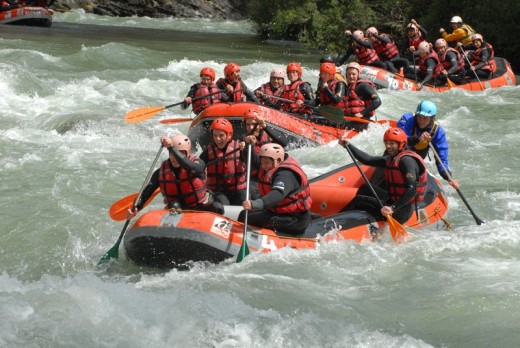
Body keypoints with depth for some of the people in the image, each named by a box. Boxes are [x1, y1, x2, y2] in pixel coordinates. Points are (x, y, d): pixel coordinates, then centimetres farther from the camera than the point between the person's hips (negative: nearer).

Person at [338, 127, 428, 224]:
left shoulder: (406, 160, -19)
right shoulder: (391, 159, 10)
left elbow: (412, 189, -27)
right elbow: (368, 160, 11)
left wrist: (393, 208, -32)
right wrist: (348, 145, 5)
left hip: (401, 212, -9)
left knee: (359, 200, -5)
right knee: (365, 188, 17)